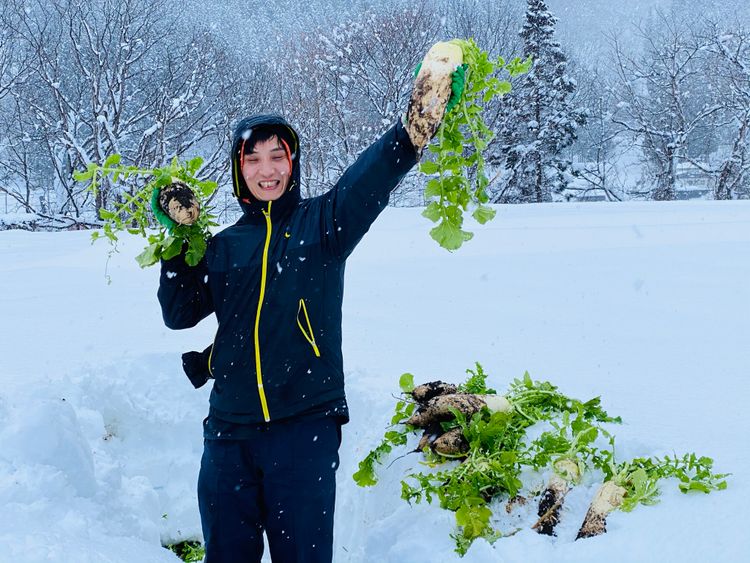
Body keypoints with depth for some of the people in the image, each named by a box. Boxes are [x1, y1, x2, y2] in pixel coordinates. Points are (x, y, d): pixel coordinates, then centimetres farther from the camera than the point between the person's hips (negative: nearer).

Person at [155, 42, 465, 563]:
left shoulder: (322, 222, 1)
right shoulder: (224, 246, 12)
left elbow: (369, 181, -16)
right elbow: (180, 313, 11)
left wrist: (416, 129, -32)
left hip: (305, 424, -3)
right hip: (230, 426, 4)